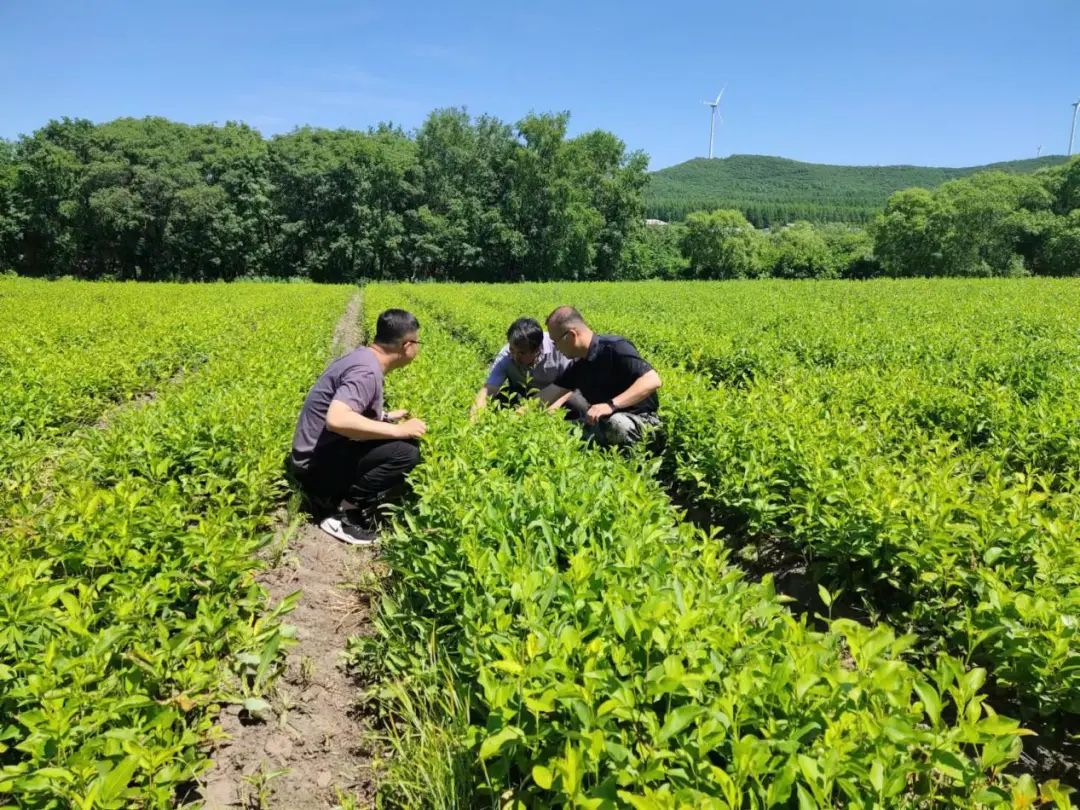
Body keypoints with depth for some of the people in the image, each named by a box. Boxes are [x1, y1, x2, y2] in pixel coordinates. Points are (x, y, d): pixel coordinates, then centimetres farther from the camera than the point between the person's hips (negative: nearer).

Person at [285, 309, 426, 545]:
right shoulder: (367, 372, -23)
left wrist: (386, 417, 20)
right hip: (317, 464, -10)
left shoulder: (362, 356, 8)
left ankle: (327, 496, 9)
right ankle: (342, 510, -11)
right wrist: (397, 430, -29)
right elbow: (336, 419, -38)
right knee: (407, 450, -23)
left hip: (321, 455, 10)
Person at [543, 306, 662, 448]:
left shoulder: (614, 348, -21)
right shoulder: (579, 363, 5)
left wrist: (611, 405, -37)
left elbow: (653, 381, -31)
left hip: (639, 420, -7)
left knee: (616, 423, -41)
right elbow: (554, 392, 12)